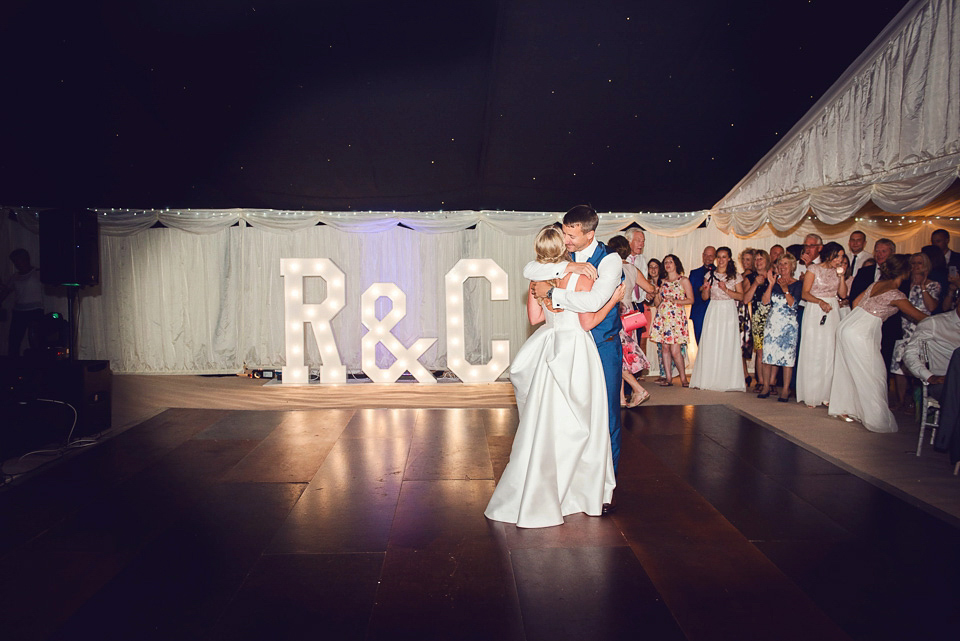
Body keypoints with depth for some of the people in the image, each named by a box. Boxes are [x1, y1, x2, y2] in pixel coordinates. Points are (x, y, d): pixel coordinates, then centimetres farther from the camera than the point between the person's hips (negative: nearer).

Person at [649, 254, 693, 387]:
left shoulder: (684, 280, 5)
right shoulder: (663, 282, 18)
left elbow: (691, 300, 0)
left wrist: (676, 301, -12)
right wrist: (656, 293, 2)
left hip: (676, 316, -5)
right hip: (662, 316, 5)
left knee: (675, 351, -11)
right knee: (664, 348, 1)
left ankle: (683, 377, 4)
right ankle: (668, 378, 6)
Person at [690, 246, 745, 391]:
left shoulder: (735, 276, 5)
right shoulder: (710, 275, 10)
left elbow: (740, 296, -1)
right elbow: (704, 297, 11)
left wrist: (726, 289, -14)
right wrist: (706, 288, -10)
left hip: (729, 313, -2)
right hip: (713, 312, 2)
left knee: (728, 345, -4)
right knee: (710, 345, -3)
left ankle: (727, 381, 3)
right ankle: (709, 379, 2)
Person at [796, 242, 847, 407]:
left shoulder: (836, 271, 12)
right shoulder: (813, 269, -3)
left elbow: (843, 294, 7)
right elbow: (805, 294, -9)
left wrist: (841, 276, -4)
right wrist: (821, 302, -24)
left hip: (832, 313, 5)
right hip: (814, 312, -5)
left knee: (830, 353, 3)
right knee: (813, 353, -4)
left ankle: (826, 393, 9)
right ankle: (811, 395, 1)